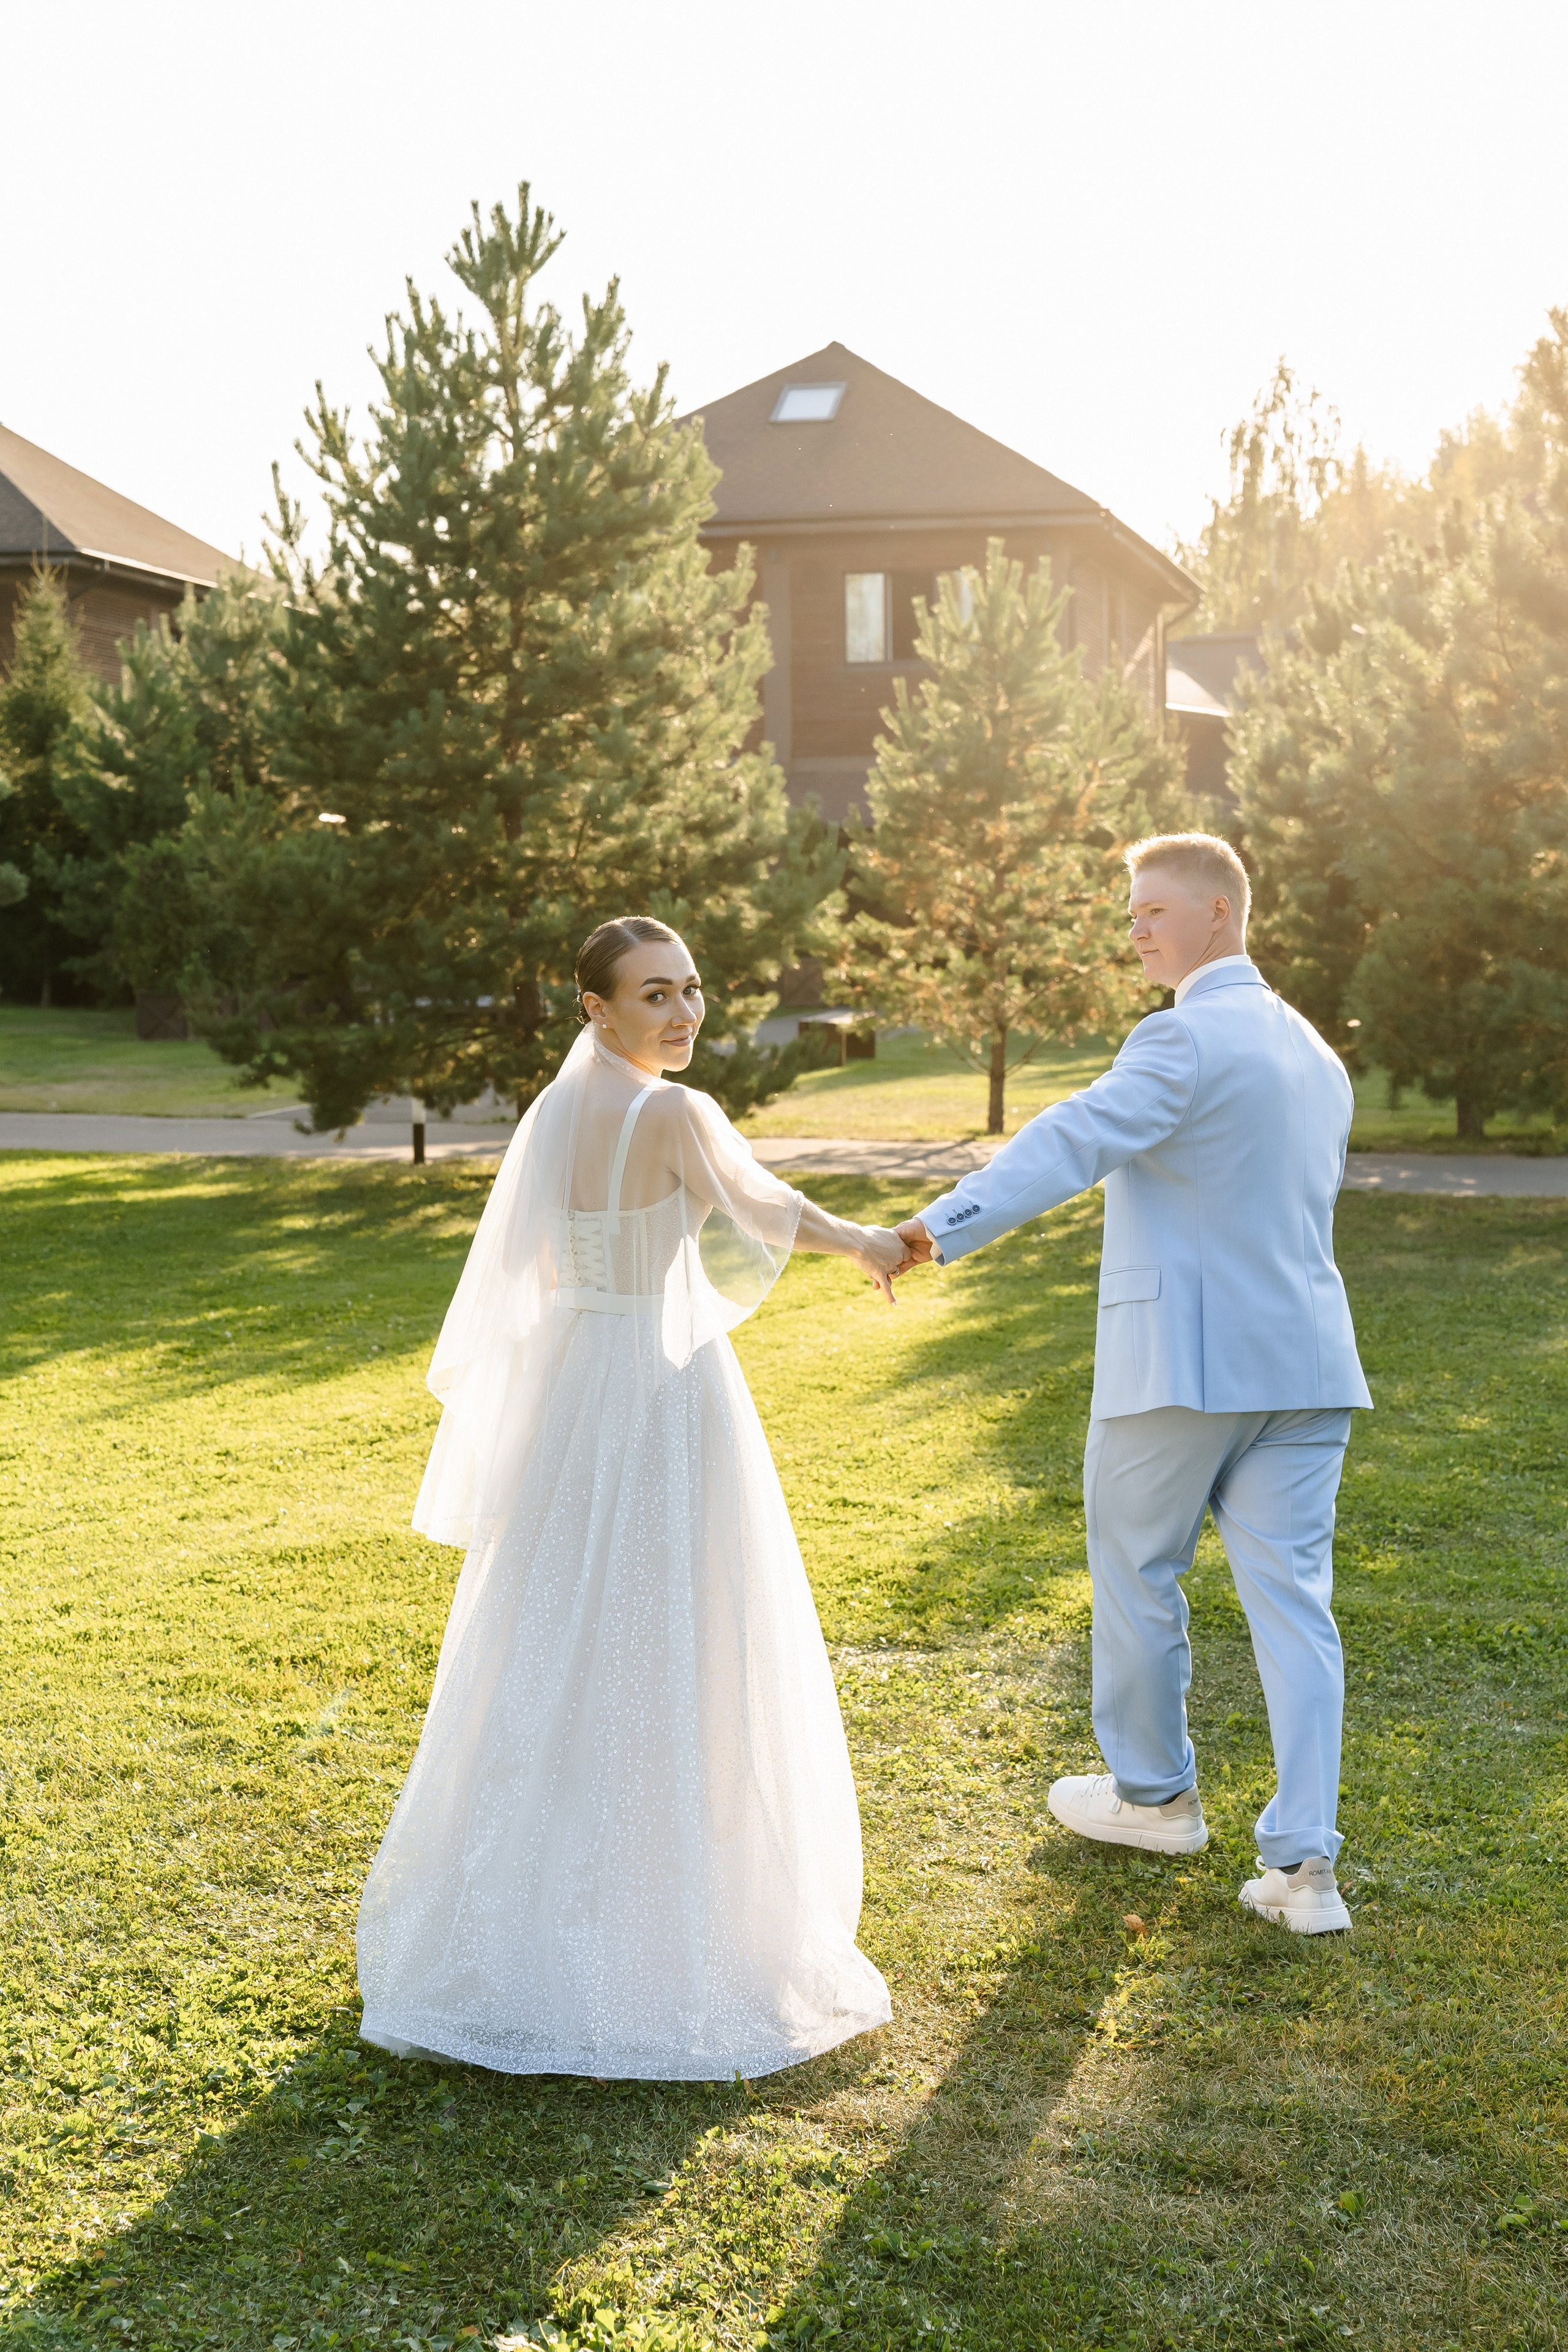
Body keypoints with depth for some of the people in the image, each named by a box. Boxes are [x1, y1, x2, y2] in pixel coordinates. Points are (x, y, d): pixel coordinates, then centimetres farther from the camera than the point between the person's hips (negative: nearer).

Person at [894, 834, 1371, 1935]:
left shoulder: (1187, 1038, -12)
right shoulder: (1316, 1054, 16)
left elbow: (1076, 1139, -28)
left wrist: (945, 1225, -38)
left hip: (1183, 1359, -7)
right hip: (1306, 1358, 7)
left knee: (1137, 1571, 13)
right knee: (1292, 1598, 4)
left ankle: (1154, 1794, 29)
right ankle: (1302, 1862, 1)